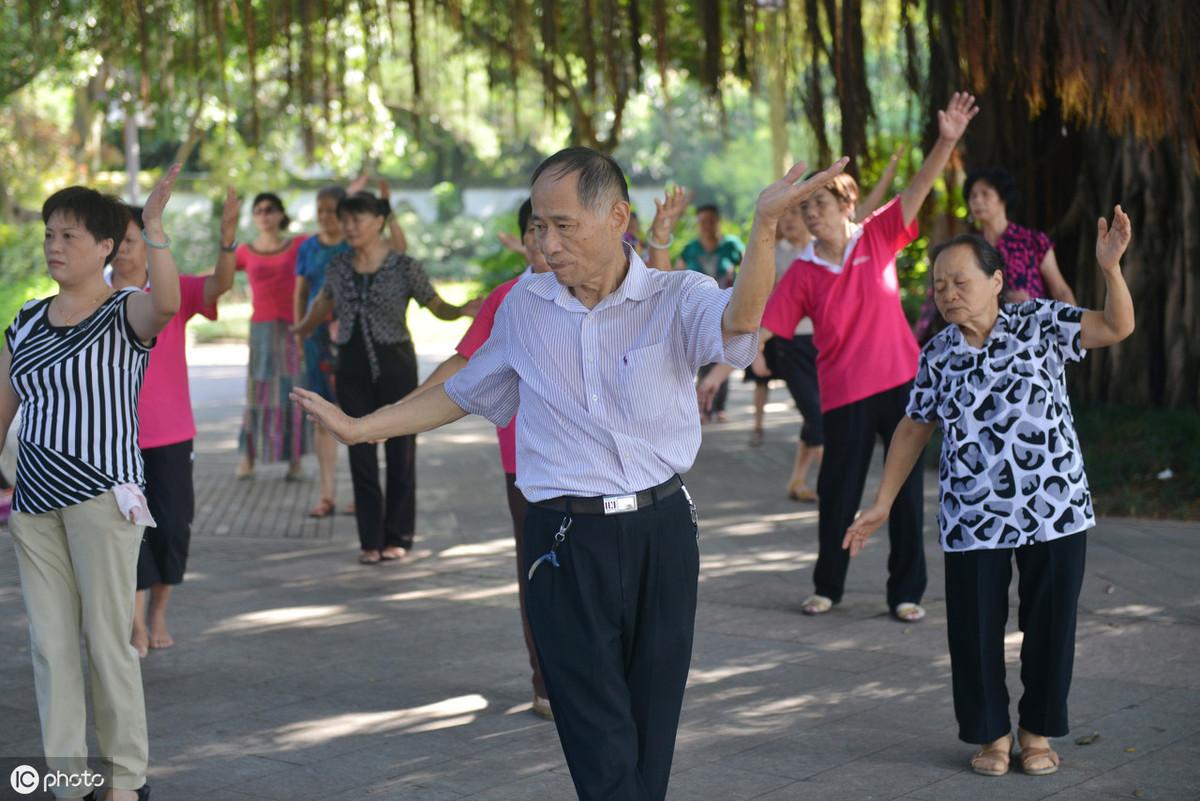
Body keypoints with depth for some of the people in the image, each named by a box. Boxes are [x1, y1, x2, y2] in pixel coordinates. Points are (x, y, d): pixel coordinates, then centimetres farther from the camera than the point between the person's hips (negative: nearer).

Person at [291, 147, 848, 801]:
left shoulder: (676, 298, -4)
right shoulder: (523, 307, 6)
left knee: (652, 736, 11)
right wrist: (359, 428, 19)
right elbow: (465, 393, 21)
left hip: (661, 532, -1)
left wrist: (765, 223, -43)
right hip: (565, 542, 1)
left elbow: (737, 322, -27)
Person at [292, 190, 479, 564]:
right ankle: (370, 540, 9)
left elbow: (438, 307, -1)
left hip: (395, 364, -3)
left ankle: (398, 537, 14)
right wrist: (302, 329, 38)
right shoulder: (338, 266, 4)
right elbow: (324, 301, 24)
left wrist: (463, 310, -22)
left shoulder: (405, 267, -7)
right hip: (353, 366, 3)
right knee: (361, 455, 3)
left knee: (400, 452, 3)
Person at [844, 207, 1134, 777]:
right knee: (975, 631, 5)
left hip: (1055, 510, -1)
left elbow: (1117, 328, -13)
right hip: (973, 518, 1)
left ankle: (1037, 731, 27)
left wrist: (1110, 268, -30)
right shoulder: (937, 356, 2)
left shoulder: (1039, 323, -5)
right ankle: (991, 733, 25)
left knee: (1049, 627, 8)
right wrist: (882, 505, 10)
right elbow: (914, 428, 12)